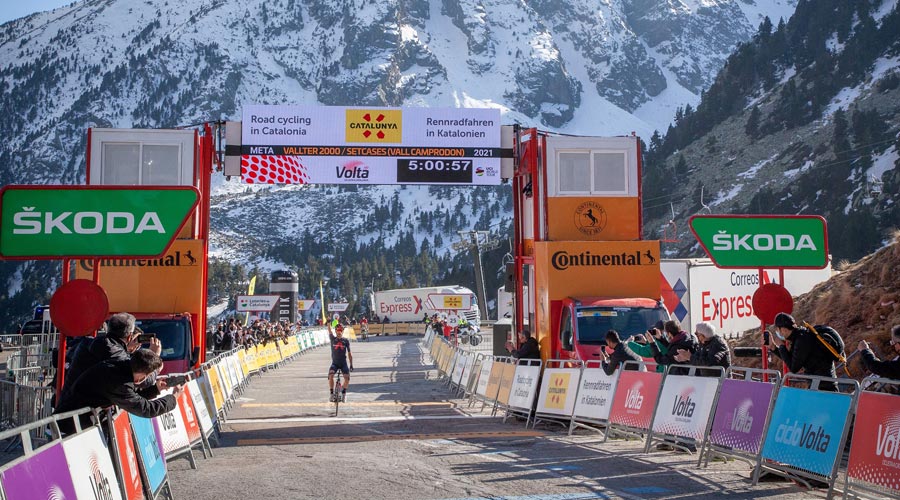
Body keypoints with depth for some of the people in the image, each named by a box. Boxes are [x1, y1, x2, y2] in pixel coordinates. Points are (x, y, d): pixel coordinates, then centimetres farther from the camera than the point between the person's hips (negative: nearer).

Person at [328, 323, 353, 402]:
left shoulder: (346, 341, 1)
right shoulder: (333, 339, 2)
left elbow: (349, 353, 5)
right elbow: (329, 330, -11)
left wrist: (351, 365, 2)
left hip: (343, 363, 0)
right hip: (335, 363, 0)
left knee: (347, 377, -19)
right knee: (330, 375, -26)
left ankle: (343, 393, 7)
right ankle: (332, 394, -10)